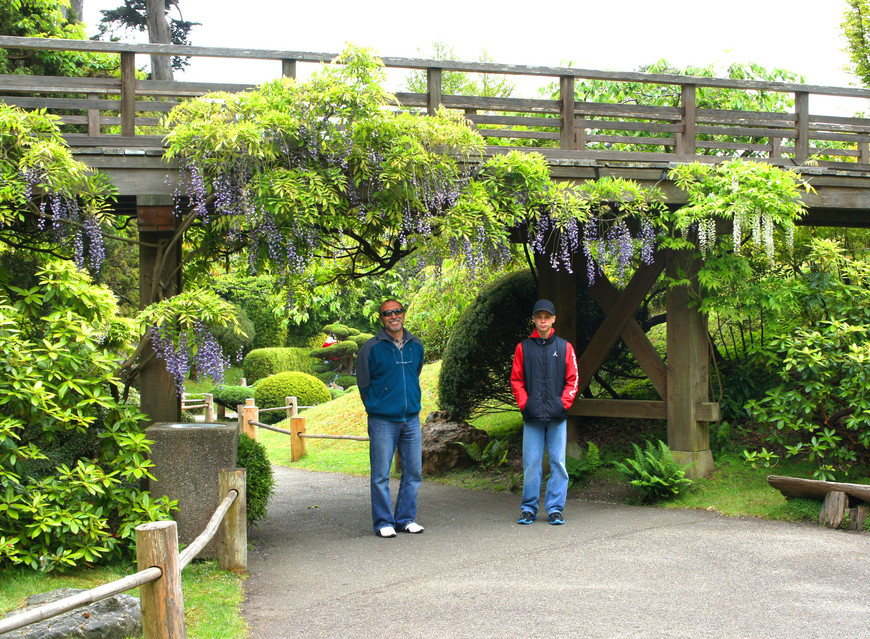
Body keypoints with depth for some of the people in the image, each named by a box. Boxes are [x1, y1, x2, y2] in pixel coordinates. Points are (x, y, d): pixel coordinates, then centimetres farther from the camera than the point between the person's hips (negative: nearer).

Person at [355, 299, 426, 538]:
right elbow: (363, 384, 6)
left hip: (411, 420, 4)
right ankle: (383, 522, 8)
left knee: (413, 472, 7)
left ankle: (406, 518, 19)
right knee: (381, 475, -2)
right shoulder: (371, 348, -4)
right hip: (382, 422, -4)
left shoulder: (416, 346, 9)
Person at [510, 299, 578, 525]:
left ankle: (555, 508, 7)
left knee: (558, 462, 0)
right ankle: (529, 508, 10)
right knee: (531, 463, 1)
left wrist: (564, 403, -5)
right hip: (532, 416, 0)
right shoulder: (523, 347, 9)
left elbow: (572, 380, 8)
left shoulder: (564, 347, 9)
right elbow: (516, 380, 10)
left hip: (557, 416, 0)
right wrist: (524, 403, -3)